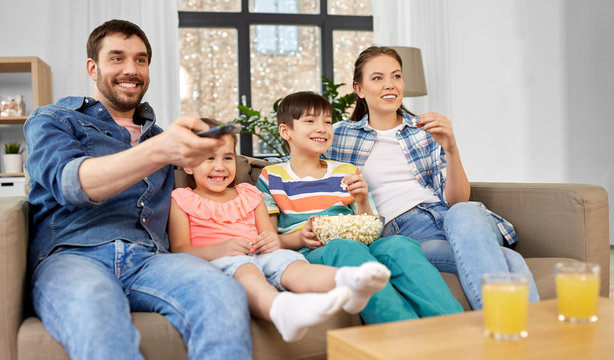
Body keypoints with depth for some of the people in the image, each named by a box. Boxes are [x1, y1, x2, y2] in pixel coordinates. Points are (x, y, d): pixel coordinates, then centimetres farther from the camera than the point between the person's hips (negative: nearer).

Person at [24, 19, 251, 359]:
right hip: (70, 255, -3)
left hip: (149, 258, 3)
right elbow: (70, 183, -6)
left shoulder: (159, 135, 29)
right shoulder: (50, 121, 17)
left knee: (225, 294, -32)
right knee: (93, 314, -42)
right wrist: (159, 151, -23)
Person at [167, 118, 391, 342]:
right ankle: (281, 308, -72)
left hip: (260, 257, 4)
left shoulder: (248, 194, 28)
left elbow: (270, 236, 22)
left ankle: (346, 281, -61)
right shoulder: (181, 200, 15)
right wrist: (220, 250, -18)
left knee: (285, 259, -30)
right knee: (241, 267, -39)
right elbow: (179, 250, 2)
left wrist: (274, 241, -6)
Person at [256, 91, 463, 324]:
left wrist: (363, 202, 0)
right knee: (346, 248, -38)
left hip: (360, 246, 4)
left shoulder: (348, 173, 22)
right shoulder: (271, 178, 13)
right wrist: (298, 238, -12)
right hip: (308, 254, -3)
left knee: (398, 245, -30)